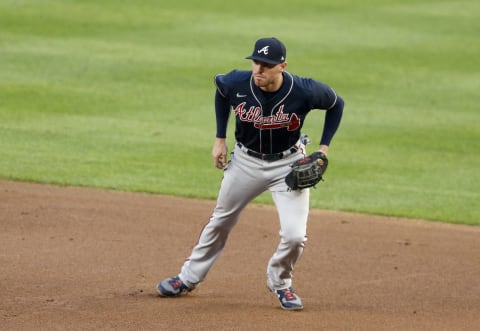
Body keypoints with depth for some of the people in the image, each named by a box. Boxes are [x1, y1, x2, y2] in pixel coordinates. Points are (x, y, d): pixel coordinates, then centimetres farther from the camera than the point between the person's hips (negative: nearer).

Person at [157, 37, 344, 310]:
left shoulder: (304, 91, -28)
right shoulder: (237, 83, -23)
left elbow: (336, 103, -8)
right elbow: (220, 87, 3)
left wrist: (324, 149, -14)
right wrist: (220, 139, 3)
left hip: (288, 164, -2)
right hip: (246, 161, 2)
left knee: (295, 235, -13)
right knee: (220, 223, 17)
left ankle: (280, 281, 17)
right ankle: (190, 277, 35)